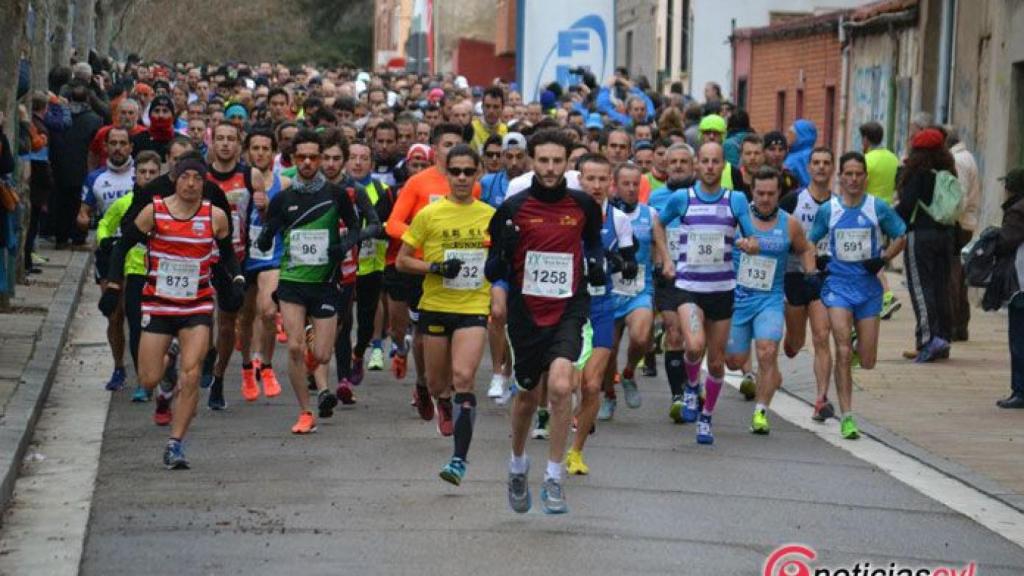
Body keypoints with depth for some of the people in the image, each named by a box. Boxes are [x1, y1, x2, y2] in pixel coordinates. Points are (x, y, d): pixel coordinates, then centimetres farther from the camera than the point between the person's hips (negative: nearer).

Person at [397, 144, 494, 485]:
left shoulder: (491, 216, 3)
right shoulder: (429, 215, -3)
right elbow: (402, 261, 0)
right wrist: (436, 268, -14)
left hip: (474, 309, -1)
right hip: (435, 307, 1)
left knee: (463, 378, -18)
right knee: (437, 383, 10)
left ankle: (460, 459, -18)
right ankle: (445, 406, 50)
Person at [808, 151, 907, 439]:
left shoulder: (878, 208, 0)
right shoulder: (827, 210, 1)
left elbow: (901, 237, 10)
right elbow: (810, 242, 14)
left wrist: (883, 259, -6)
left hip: (868, 286, 1)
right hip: (838, 285, -1)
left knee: (867, 361, 3)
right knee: (843, 353, -14)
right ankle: (847, 417, -10)